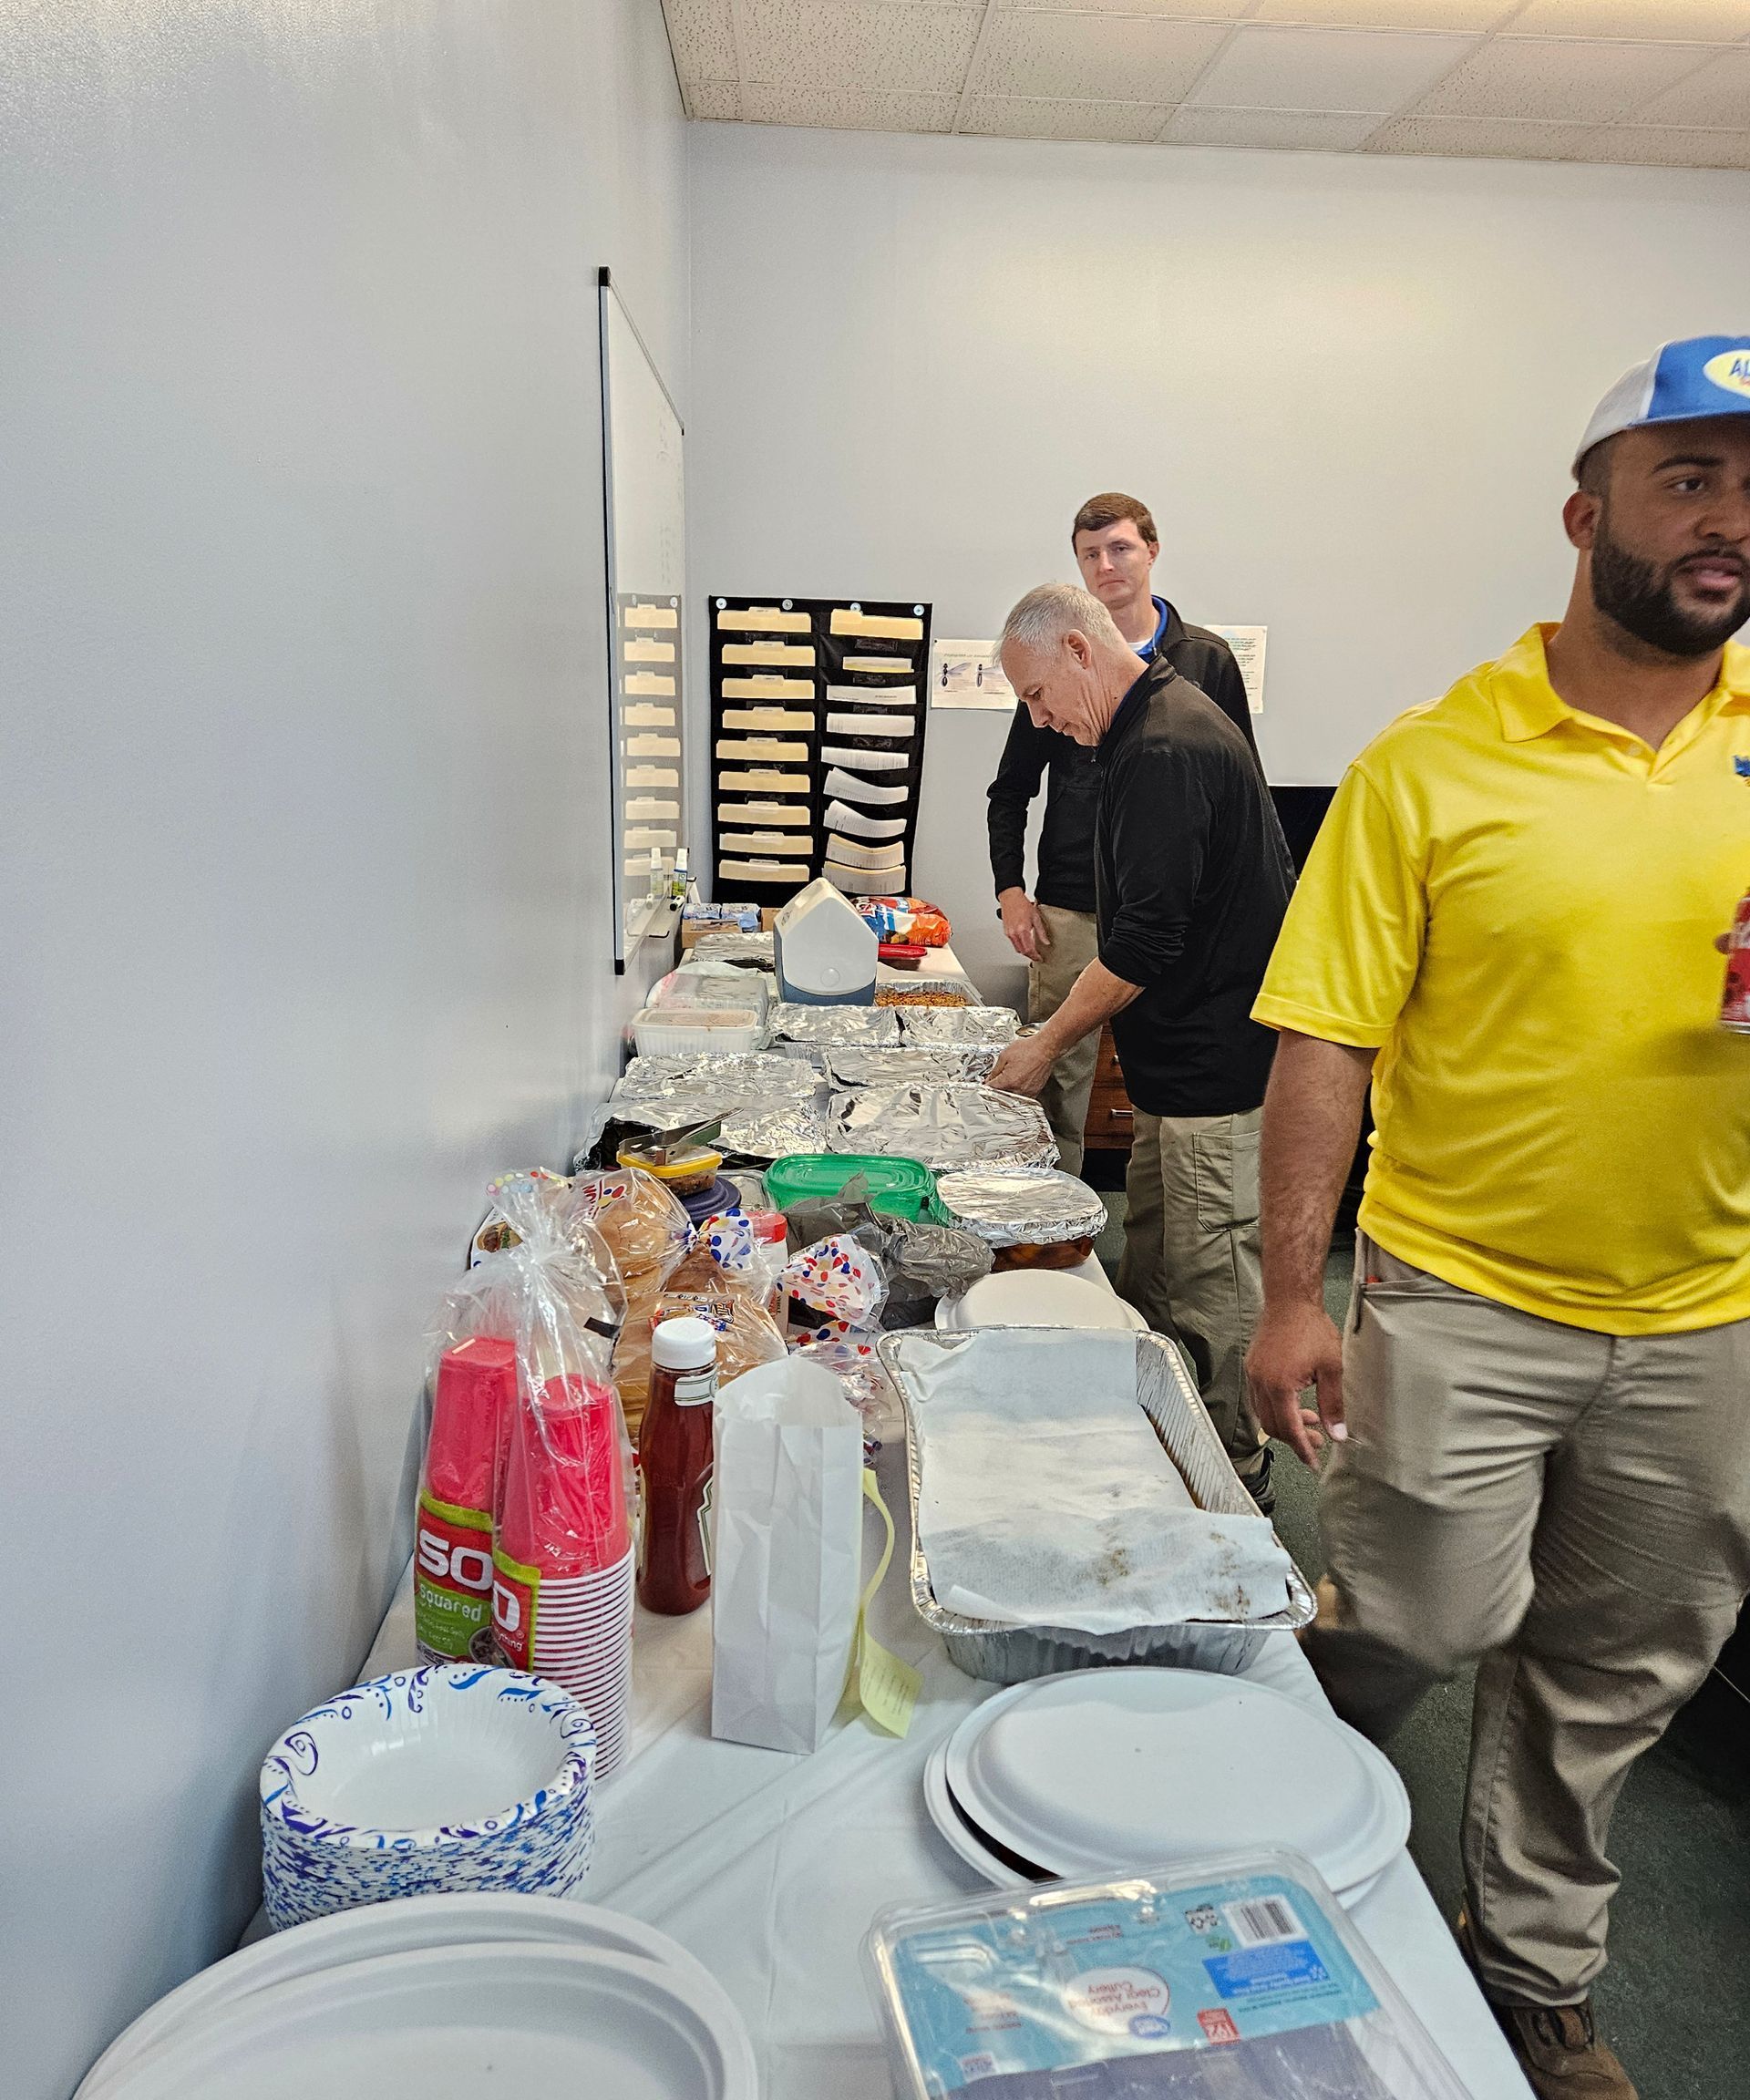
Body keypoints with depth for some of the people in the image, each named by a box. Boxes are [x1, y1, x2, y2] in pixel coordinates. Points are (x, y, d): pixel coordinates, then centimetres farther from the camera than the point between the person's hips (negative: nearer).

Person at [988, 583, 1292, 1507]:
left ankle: (1236, 1471, 16)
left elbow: (1145, 942, -23)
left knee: (1211, 1280, 0)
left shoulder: (1165, 752, -20)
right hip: (1190, 1058, 11)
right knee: (1155, 1251, 17)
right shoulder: (1167, 723, 15)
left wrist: (1048, 1044, -13)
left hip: (1215, 1068, -11)